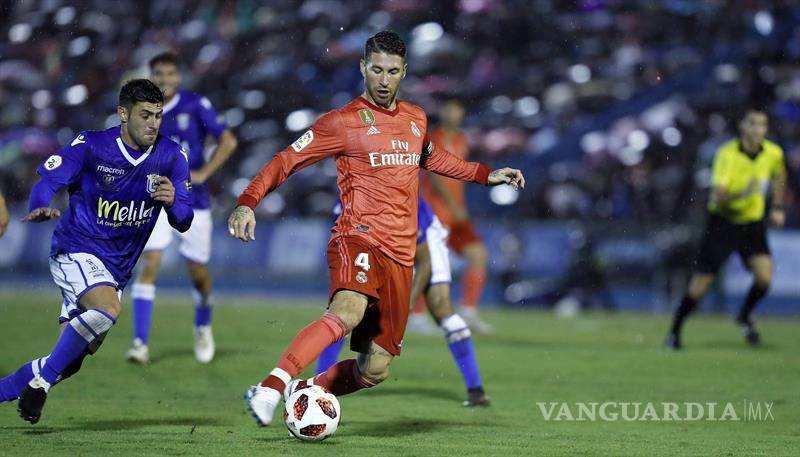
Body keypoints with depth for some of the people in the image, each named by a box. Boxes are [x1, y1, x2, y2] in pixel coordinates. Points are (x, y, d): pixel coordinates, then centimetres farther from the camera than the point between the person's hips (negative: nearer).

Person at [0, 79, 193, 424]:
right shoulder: (91, 146, -12)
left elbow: (183, 223, -2)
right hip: (76, 250, -5)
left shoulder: (171, 156, -3)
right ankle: (42, 378, -18)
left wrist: (172, 203, -25)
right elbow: (47, 181, -15)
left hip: (117, 269, 5)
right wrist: (41, 208, -37)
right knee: (108, 309, -35)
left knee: (69, 363, 7)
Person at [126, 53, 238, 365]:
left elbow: (228, 141, -5)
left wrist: (203, 173, -13)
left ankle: (203, 327, 39)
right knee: (149, 264, -16)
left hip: (193, 201, -1)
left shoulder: (195, 105, -5)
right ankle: (140, 343, -19)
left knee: (198, 272, 9)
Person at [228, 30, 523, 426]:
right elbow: (286, 161, -2)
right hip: (359, 241, -6)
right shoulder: (343, 122, -2)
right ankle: (270, 388, -44)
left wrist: (486, 175, 36)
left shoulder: (415, 118, 16)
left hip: (401, 256, 6)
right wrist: (247, 203, -16)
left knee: (375, 369, 3)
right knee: (348, 312, -38)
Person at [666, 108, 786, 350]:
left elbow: (779, 175, 19)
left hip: (753, 222, 3)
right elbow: (718, 198, -28)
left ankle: (745, 316, 14)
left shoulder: (773, 153, -7)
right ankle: (674, 332, 18)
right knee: (700, 285, -3)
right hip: (722, 221, -3)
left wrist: (777, 207, 15)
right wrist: (742, 194, -44)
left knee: (764, 277, -17)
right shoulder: (727, 154, -21)